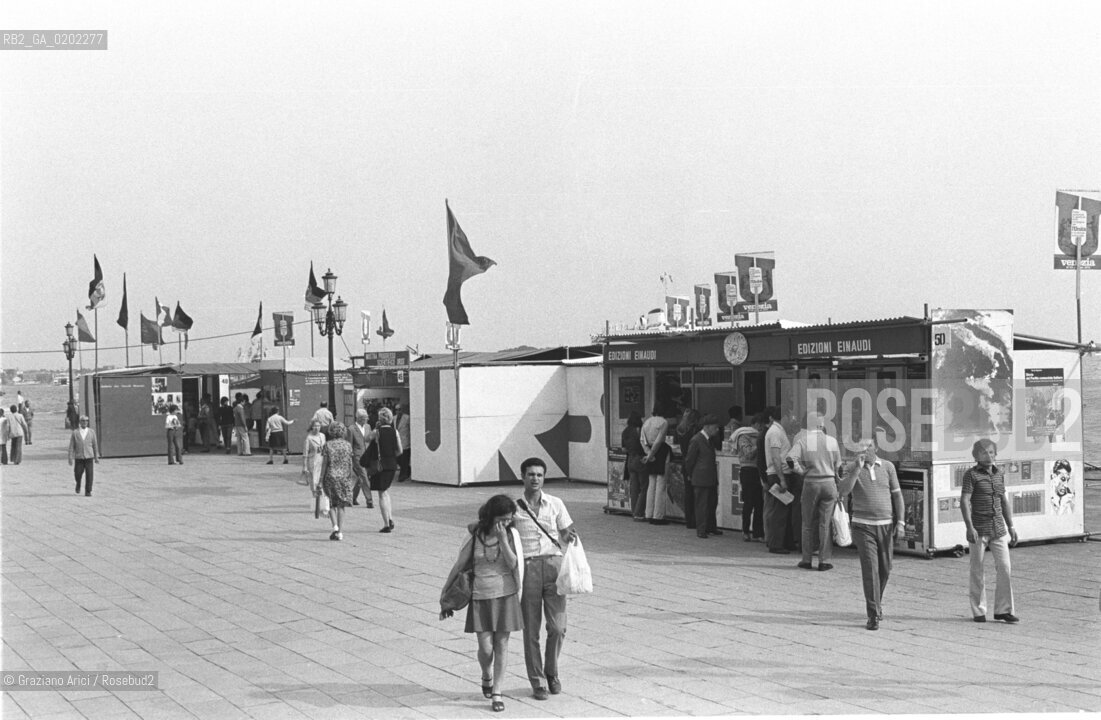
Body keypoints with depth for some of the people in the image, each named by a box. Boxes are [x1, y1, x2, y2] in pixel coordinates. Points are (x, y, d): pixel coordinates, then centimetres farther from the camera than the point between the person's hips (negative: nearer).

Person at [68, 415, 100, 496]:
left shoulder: (92, 432, 7)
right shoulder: (75, 433, 4)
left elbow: (95, 445, 11)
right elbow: (71, 446, 3)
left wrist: (96, 457, 12)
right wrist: (70, 458, -3)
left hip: (89, 457, 0)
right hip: (79, 458, 0)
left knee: (89, 475, -6)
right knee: (77, 474, 1)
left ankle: (88, 492, 3)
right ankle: (78, 484, 34)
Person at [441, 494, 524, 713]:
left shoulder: (511, 534, -4)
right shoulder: (475, 534, -5)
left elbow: (513, 564, -12)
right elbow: (460, 564, 5)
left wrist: (503, 539, -21)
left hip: (506, 596, 0)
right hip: (481, 596, 0)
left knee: (501, 645, 3)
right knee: (485, 647, -3)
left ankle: (496, 692, 14)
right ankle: (486, 676, 29)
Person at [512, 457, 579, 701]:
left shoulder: (555, 504, 8)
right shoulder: (514, 507, 3)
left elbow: (567, 534, 13)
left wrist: (570, 537, -9)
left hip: (553, 565, 1)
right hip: (527, 568, -1)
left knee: (557, 627, -4)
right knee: (531, 630, 3)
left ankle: (552, 672, 21)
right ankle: (537, 681, 15)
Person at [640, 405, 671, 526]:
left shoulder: (646, 422, 10)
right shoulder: (664, 422, -9)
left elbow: (643, 440, 3)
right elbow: (659, 440, -14)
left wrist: (649, 453, -4)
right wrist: (650, 455, -9)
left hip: (651, 454, 6)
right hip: (661, 452, -6)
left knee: (652, 484, 13)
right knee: (661, 485, -3)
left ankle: (650, 515, 13)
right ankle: (658, 516, -4)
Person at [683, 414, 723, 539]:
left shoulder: (708, 440, 14)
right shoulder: (696, 440, -14)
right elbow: (689, 459, -9)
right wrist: (690, 475, 0)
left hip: (711, 479, 9)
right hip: (701, 478, -9)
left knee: (713, 503, 16)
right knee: (702, 505, -3)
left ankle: (711, 527, 28)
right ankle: (701, 531, 3)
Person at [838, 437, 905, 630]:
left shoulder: (887, 467, 3)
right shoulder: (853, 468, -2)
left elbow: (897, 495, 7)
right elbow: (842, 491, -16)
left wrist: (900, 521, 0)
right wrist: (858, 469, -24)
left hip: (886, 525, 3)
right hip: (863, 525, -2)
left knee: (884, 570, 11)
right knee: (870, 570, -10)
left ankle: (876, 602, 36)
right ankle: (873, 615, -7)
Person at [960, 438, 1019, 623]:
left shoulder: (999, 474, 12)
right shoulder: (971, 475, -5)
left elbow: (1004, 501, 18)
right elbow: (964, 501, -13)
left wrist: (1011, 527, 15)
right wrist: (969, 527, -23)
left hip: (998, 529, 5)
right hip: (979, 530, -5)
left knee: (1005, 568, -1)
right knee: (978, 571, 3)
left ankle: (1003, 610, 6)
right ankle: (978, 611, 12)